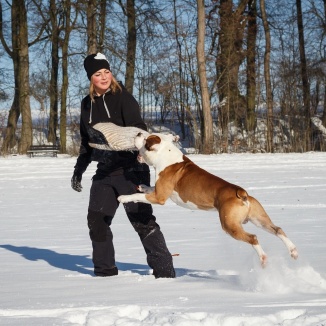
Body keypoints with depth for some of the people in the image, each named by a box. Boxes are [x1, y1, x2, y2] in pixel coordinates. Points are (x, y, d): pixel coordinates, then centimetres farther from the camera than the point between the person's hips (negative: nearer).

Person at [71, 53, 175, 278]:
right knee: (96, 220, 6)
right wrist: (79, 170, 23)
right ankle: (105, 270, 20)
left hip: (130, 169, -7)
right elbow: (87, 142, 22)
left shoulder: (122, 97, -9)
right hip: (105, 172, 7)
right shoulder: (88, 104, 10)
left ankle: (164, 271, -5)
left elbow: (138, 128, -20)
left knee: (142, 220, -9)